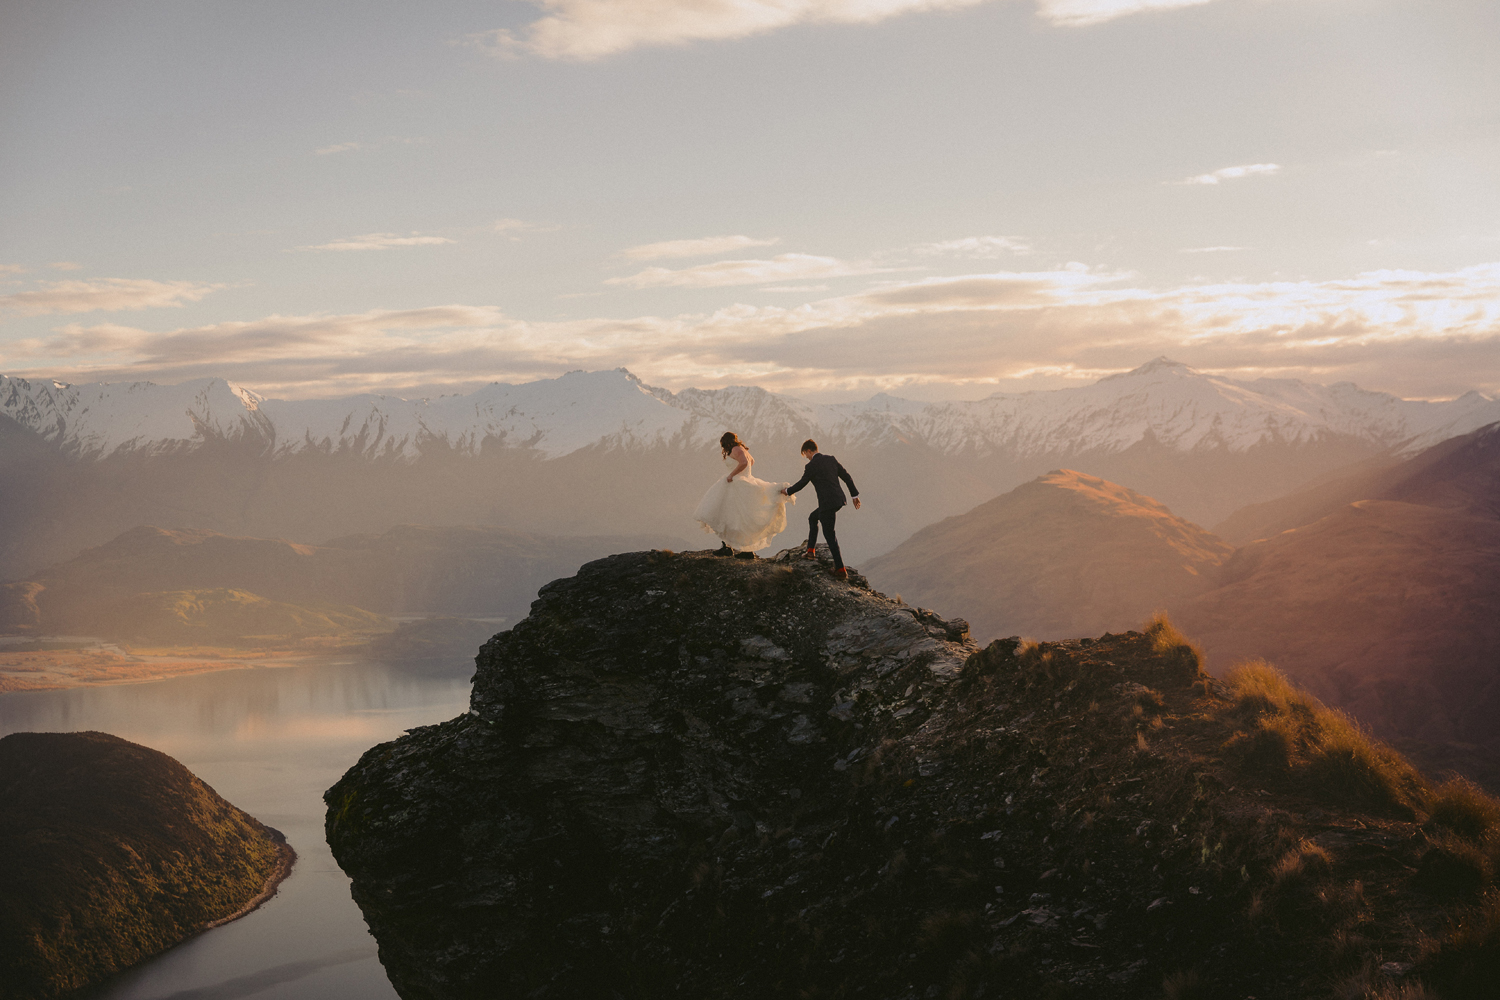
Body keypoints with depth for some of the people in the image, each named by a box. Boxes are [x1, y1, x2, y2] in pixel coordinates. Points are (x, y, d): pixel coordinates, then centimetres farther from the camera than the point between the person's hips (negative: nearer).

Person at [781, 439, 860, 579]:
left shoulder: (812, 465, -10)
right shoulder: (831, 459, 11)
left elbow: (801, 484, -1)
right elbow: (846, 476, 11)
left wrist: (788, 491, 17)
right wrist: (854, 495, 17)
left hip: (828, 503, -9)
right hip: (839, 499, 9)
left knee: (829, 534, -1)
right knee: (813, 518, 27)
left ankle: (841, 570, -3)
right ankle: (811, 550, 30)